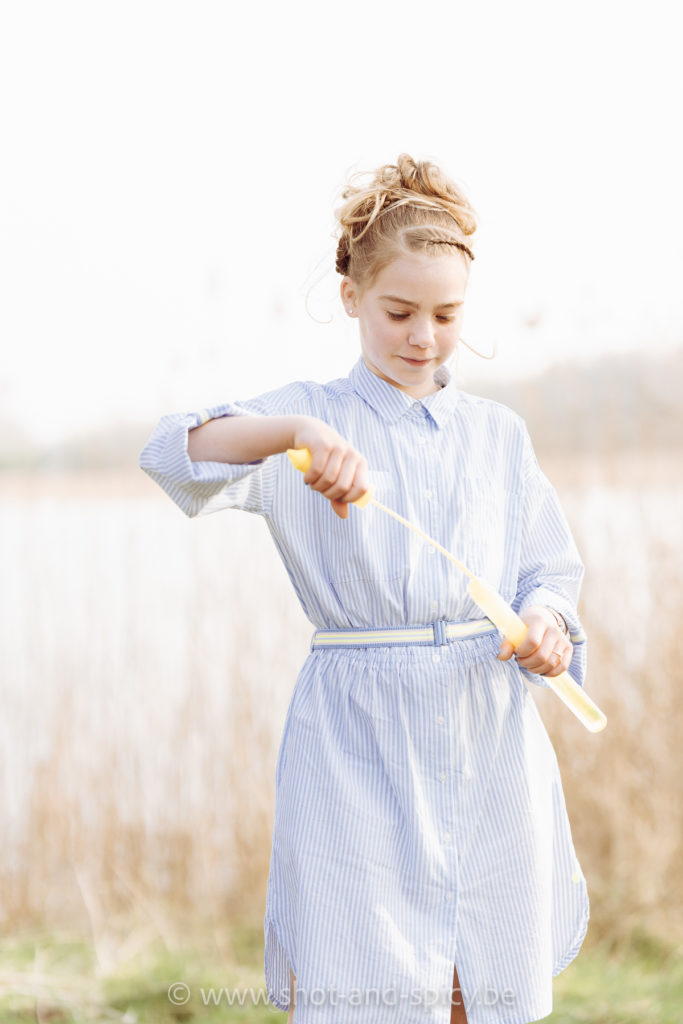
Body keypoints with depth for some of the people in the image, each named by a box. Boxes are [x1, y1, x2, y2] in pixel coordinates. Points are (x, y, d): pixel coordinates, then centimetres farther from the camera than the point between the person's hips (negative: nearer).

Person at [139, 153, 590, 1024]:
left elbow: (551, 569, 11)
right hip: (357, 750, -3)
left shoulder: (498, 435, 11)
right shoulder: (312, 415, 0)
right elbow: (173, 453, -17)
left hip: (489, 745, 3)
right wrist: (294, 432, -36)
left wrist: (544, 623, -13)